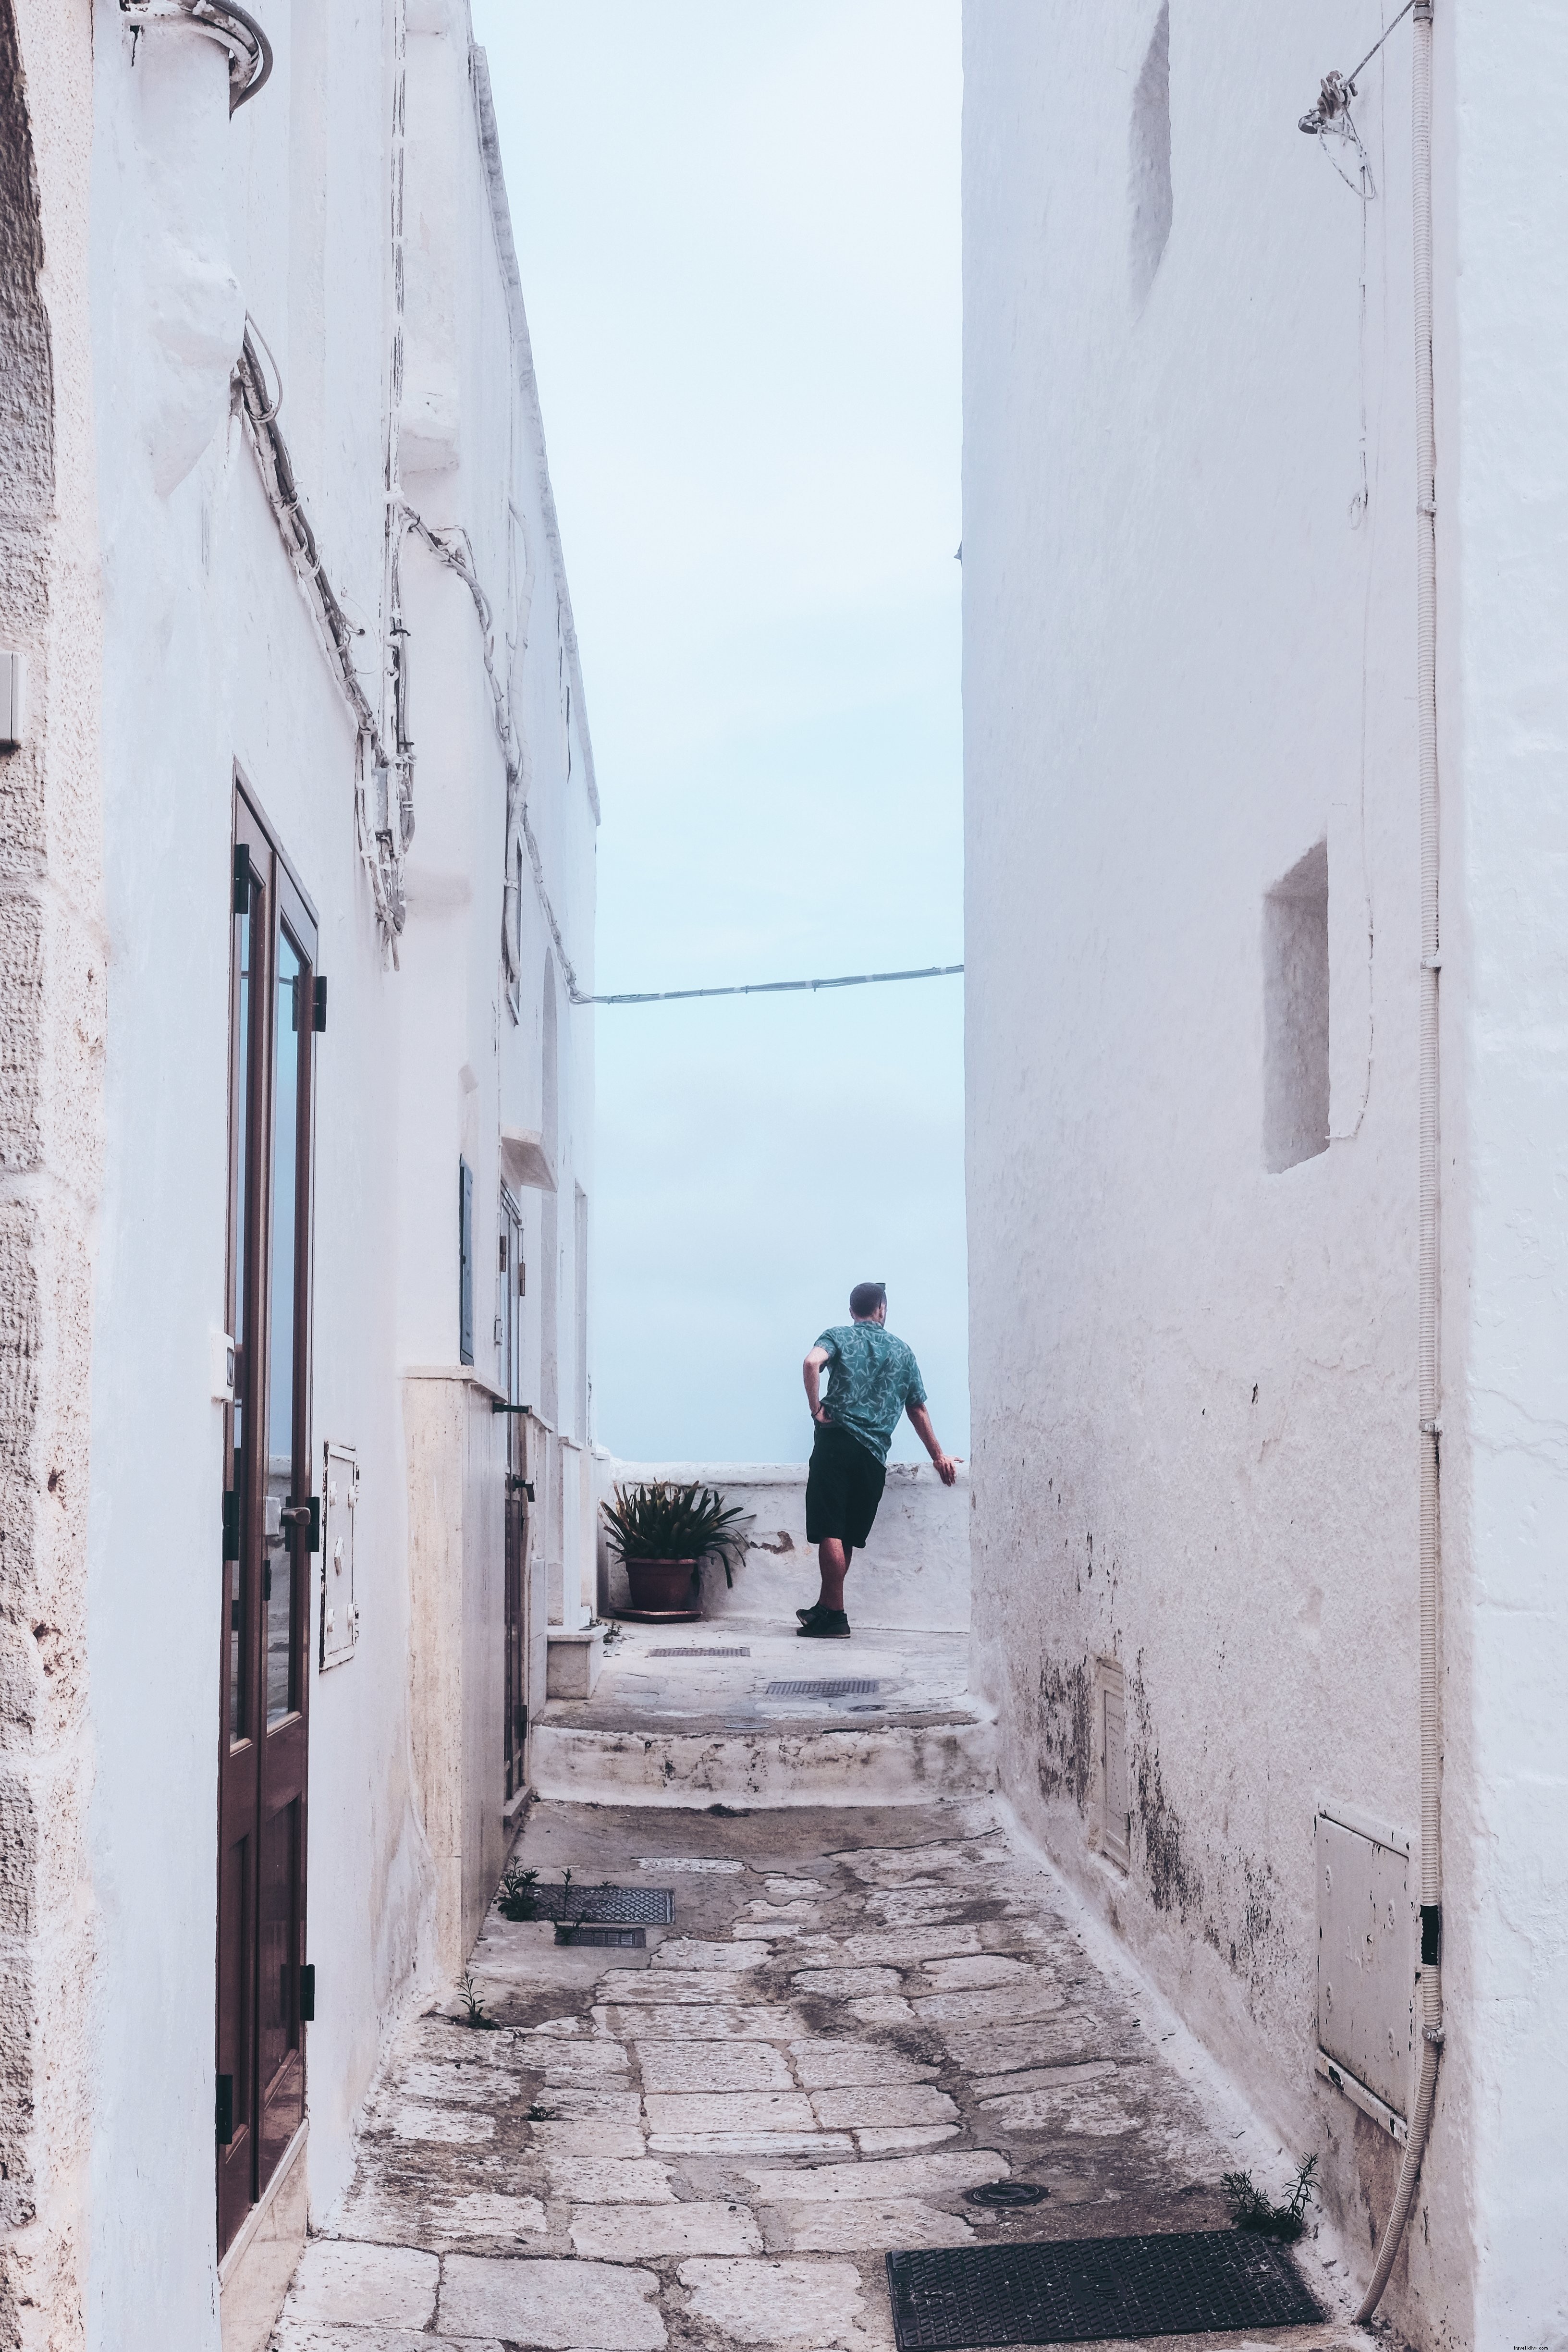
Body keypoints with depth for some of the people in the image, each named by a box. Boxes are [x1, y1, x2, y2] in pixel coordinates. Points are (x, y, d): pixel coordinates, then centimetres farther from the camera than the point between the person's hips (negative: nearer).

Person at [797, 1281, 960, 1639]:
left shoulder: (839, 1336, 8)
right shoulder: (902, 1351, 18)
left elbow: (812, 1362, -16)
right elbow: (918, 1411, 22)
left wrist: (816, 1409, -6)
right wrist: (939, 1457, 30)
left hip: (837, 1441, -3)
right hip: (874, 1454, 4)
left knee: (831, 1531, -6)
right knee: (848, 1535, 12)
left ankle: (835, 1618, -10)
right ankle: (825, 1608, 21)